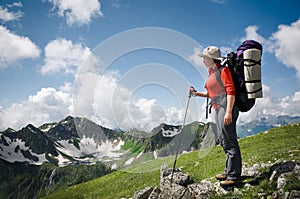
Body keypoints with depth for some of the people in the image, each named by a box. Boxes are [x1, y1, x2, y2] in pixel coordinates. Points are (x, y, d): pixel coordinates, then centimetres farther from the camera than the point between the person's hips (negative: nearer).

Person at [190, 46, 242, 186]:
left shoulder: (223, 70, -8)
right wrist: (197, 93, 12)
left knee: (229, 140, -8)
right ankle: (229, 171, 25)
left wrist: (228, 112, -23)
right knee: (223, 140, 14)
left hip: (226, 107, -10)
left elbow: (230, 91, -16)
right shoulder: (211, 73, 19)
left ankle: (233, 177, 0)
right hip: (217, 109, 10)